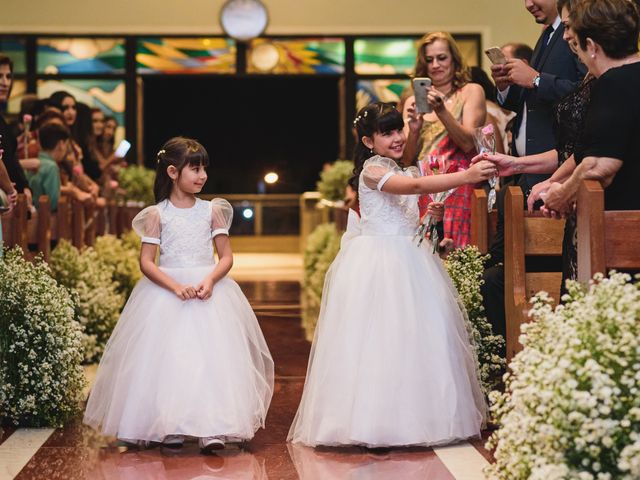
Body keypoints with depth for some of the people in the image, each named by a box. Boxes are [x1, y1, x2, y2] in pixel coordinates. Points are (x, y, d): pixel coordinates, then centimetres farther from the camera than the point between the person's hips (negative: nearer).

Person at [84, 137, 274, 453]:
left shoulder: (212, 211, 6)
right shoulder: (157, 215, 1)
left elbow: (226, 257, 3)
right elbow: (146, 262, -4)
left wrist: (209, 281, -16)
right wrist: (176, 286, -18)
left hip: (209, 290, 1)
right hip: (167, 292, -1)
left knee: (211, 354, -11)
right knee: (168, 357, -5)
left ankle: (211, 429, -16)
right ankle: (170, 427, 4)